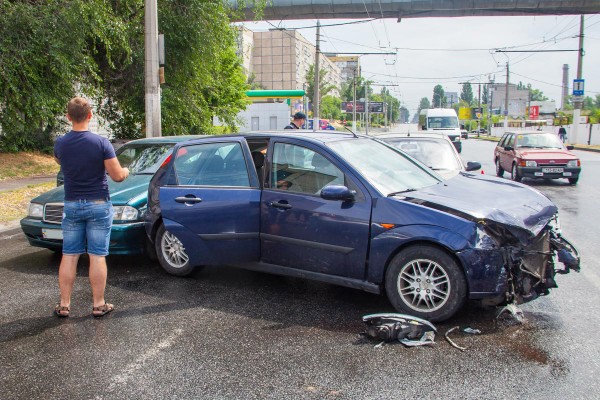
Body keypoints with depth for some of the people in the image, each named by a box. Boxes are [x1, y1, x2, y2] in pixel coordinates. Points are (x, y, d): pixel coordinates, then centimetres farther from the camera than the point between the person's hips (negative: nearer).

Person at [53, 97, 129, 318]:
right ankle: (98, 305, 9)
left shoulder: (60, 144, -2)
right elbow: (117, 176, -13)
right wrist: (126, 171, 8)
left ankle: (64, 305, 15)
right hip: (98, 205, -3)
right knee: (97, 256, 2)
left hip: (72, 205, 3)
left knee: (69, 256, 9)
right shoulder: (101, 143, -14)